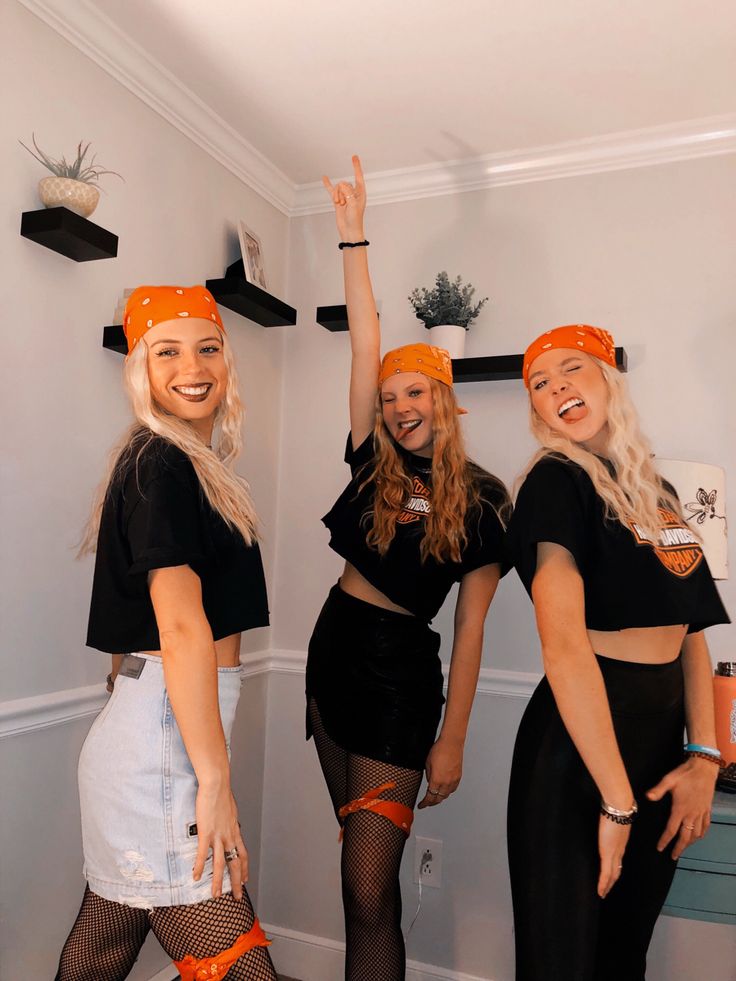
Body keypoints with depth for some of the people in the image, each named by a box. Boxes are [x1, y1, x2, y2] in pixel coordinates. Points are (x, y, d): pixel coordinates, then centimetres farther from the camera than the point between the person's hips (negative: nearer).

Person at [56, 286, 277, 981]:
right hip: (164, 739, -10)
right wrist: (214, 780, -19)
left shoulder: (191, 463, 15)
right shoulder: (161, 465, -14)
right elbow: (183, 624, -20)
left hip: (136, 733, 10)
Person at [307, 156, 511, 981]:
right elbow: (364, 344, -2)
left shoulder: (481, 502, -7)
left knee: (368, 887, -6)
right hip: (334, 646, 5)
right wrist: (351, 237, -2)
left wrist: (451, 742, -9)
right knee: (365, 865, 17)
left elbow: (470, 628, -7)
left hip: (400, 671, -4)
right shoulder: (374, 464, 2)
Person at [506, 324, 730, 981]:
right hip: (580, 739, -7)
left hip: (663, 738, 7)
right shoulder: (556, 483, -12)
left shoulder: (656, 489, 10)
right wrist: (617, 798, -21)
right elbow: (563, 646, -22)